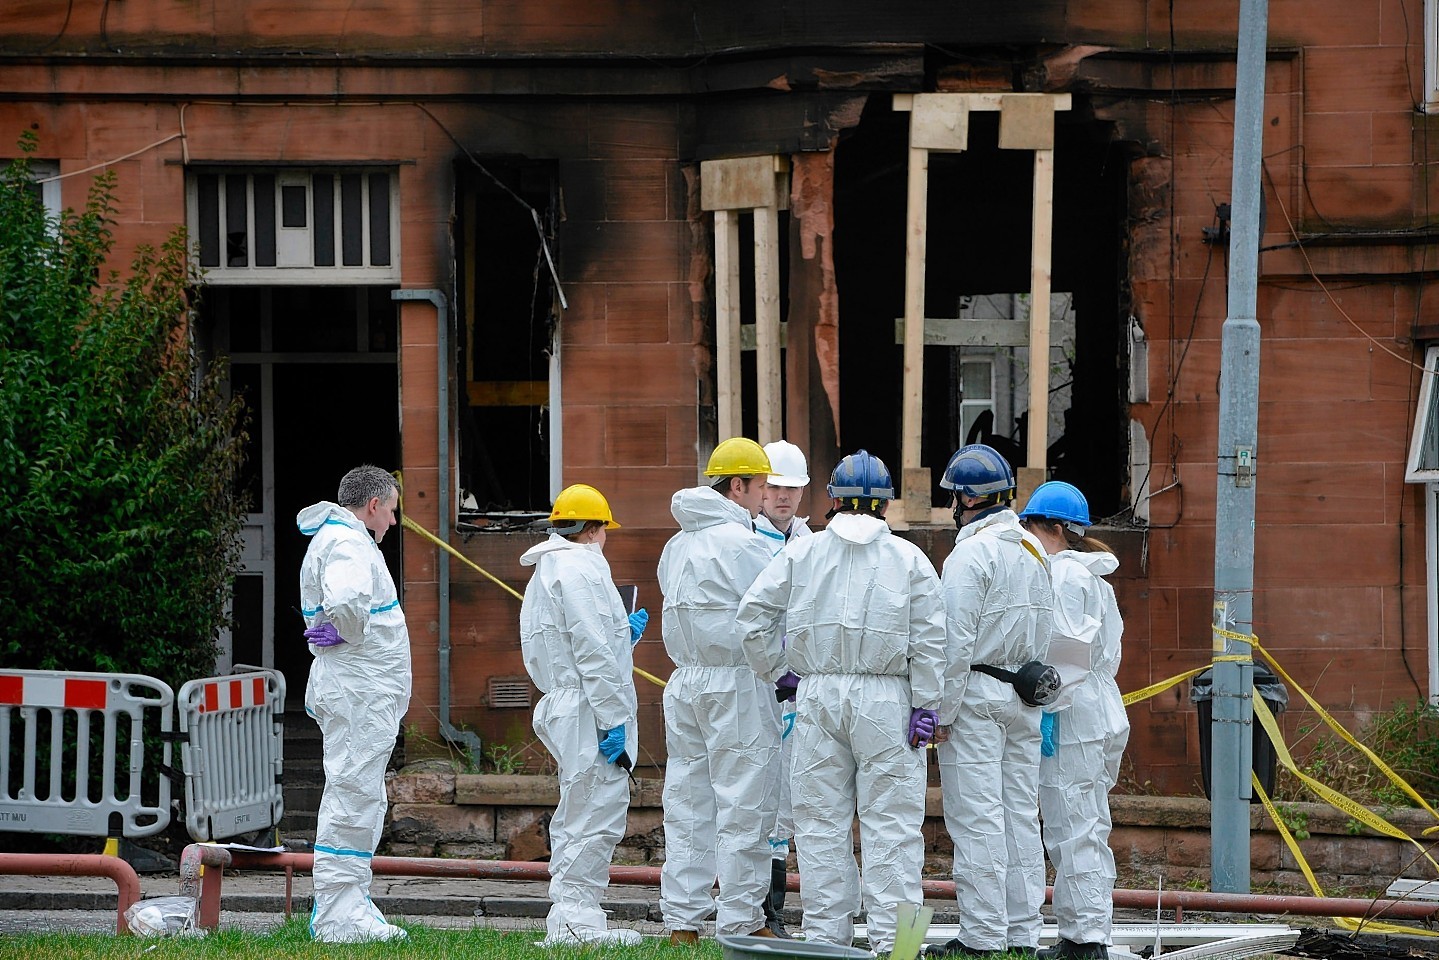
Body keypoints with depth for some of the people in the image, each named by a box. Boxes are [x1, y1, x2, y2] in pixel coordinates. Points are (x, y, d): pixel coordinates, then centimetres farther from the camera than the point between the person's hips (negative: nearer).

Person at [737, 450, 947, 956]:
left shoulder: (801, 553, 6)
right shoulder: (908, 558, 2)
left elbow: (753, 614, 2)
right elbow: (930, 637, -4)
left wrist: (775, 669, 12)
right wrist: (926, 704, -2)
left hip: (818, 696, 2)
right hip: (886, 700, -2)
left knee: (822, 820, 8)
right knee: (891, 820, -1)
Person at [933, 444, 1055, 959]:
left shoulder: (972, 553, -13)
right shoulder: (1034, 551, 13)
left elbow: (956, 641, -16)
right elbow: (1043, 636, 15)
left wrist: (940, 713, -13)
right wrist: (1033, 685, 18)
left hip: (976, 697, -8)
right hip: (1025, 699, 8)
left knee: (977, 820, -6)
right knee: (1021, 815, 10)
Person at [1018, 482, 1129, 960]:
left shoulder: (1063, 573, -10)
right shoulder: (1093, 576, 19)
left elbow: (1068, 648, -17)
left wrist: (1051, 708, -15)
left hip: (1071, 722, -10)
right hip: (1103, 716, 10)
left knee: (1072, 831, -9)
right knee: (1087, 832, 12)